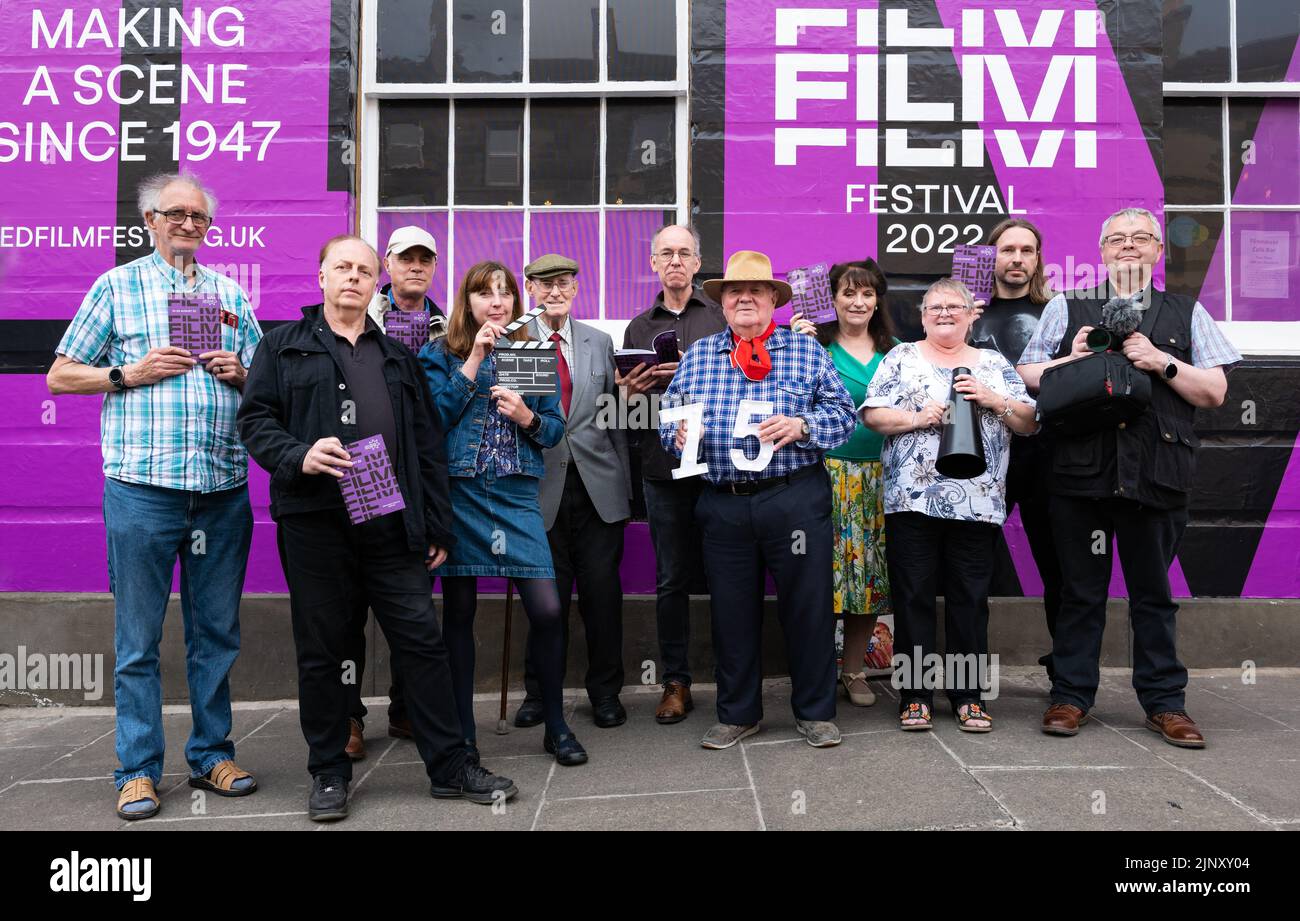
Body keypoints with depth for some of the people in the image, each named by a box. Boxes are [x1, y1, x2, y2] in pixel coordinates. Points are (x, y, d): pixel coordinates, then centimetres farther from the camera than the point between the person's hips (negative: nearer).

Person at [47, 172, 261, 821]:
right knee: (137, 638, 3)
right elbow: (60, 376, 7)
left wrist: (239, 372, -2)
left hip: (223, 487, 3)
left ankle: (211, 755, 22)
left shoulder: (230, 293, 15)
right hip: (142, 485, -2)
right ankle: (138, 770, 14)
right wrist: (129, 374, -7)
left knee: (216, 632, 9)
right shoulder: (116, 287, 7)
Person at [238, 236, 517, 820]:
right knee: (321, 651, 7)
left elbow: (427, 446, 15)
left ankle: (449, 766, 13)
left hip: (392, 525, 2)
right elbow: (255, 421, 2)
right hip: (315, 524, -2)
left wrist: (438, 527, 9)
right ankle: (329, 772, 22)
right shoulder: (284, 347, 11)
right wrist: (298, 456, -18)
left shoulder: (398, 357, 19)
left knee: (422, 641, 2)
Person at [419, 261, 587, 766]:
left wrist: (526, 416, -10)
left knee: (547, 609, -7)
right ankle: (463, 730, 19)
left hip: (516, 496, 1)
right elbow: (434, 417, -9)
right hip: (458, 493, -1)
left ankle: (556, 725, 11)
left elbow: (555, 429, 11)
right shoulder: (440, 354, 7)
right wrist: (474, 359, -10)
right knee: (459, 611, 5)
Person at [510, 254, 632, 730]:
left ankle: (605, 691, 21)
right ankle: (539, 692, 22)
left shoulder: (599, 342, 12)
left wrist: (624, 481, 8)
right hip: (542, 486, -2)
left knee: (602, 592, 5)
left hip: (598, 486, 2)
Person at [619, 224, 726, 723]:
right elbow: (627, 399, 17)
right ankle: (675, 683, 18)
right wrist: (630, 393, -5)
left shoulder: (723, 316, 7)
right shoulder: (639, 327, 17)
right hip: (663, 467, 3)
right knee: (671, 580, 7)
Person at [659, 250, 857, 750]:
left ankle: (815, 712, 22)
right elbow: (668, 415, 13)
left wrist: (802, 426, -15)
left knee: (808, 606, 4)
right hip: (722, 505, 2)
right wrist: (678, 432, -9)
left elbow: (843, 412, 2)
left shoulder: (806, 349, 6)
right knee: (731, 610, 10)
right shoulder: (697, 355, 13)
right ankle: (737, 714, 26)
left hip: (795, 499, -2)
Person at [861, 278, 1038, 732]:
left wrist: (994, 400, -7)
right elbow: (872, 415, 2)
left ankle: (968, 695, 17)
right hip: (912, 499, -1)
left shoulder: (995, 365, 14)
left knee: (970, 599, 6)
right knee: (913, 597, 2)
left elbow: (1030, 423, 9)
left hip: (978, 502, 2)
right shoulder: (901, 358, 10)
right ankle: (914, 694, 12)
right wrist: (916, 417, -13)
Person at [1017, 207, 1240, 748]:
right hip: (1081, 472, 0)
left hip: (1156, 474, 1)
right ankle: (1071, 696, 16)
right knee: (1081, 588, 6)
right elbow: (1026, 376, 9)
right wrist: (1072, 359, -7)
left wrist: (1161, 362, -6)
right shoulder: (1066, 309, 13)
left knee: (1153, 591, 8)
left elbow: (1214, 391, 7)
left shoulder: (1187, 313, 14)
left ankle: (1164, 703, 19)